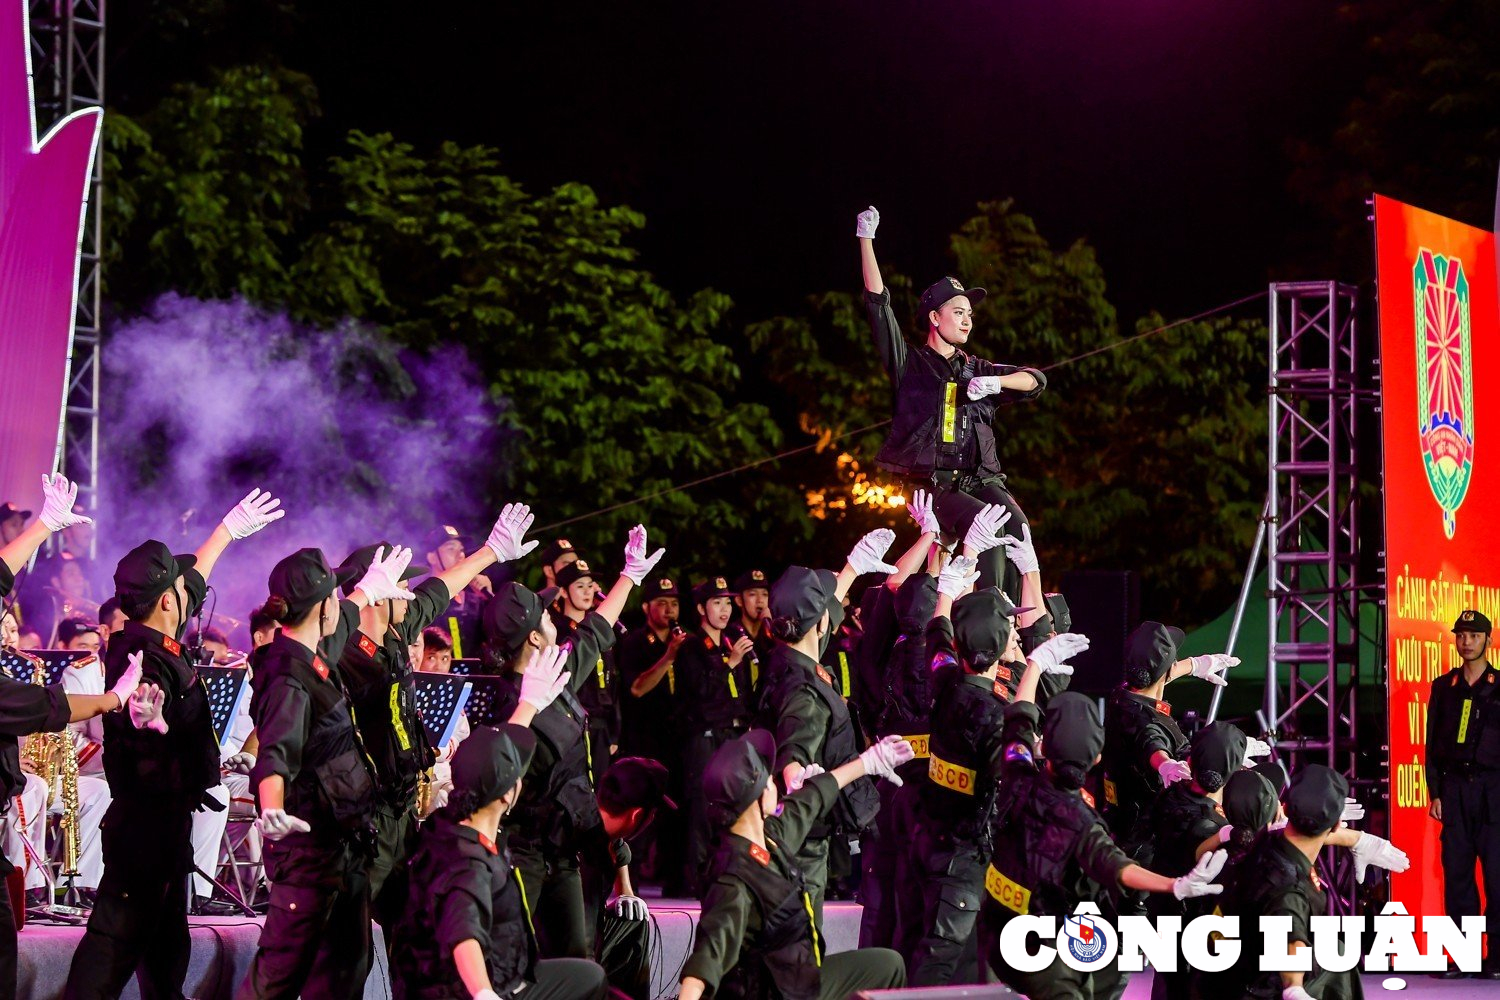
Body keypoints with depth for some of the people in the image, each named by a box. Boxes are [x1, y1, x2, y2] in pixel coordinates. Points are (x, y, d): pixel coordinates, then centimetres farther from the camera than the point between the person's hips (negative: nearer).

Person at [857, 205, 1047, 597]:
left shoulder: (977, 370, 23)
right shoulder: (910, 364, 11)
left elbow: (1036, 380, 15)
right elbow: (878, 303, 5)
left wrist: (994, 383, -5)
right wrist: (866, 240, 1)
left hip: (982, 480, 4)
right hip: (935, 486, -4)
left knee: (1016, 525, -26)